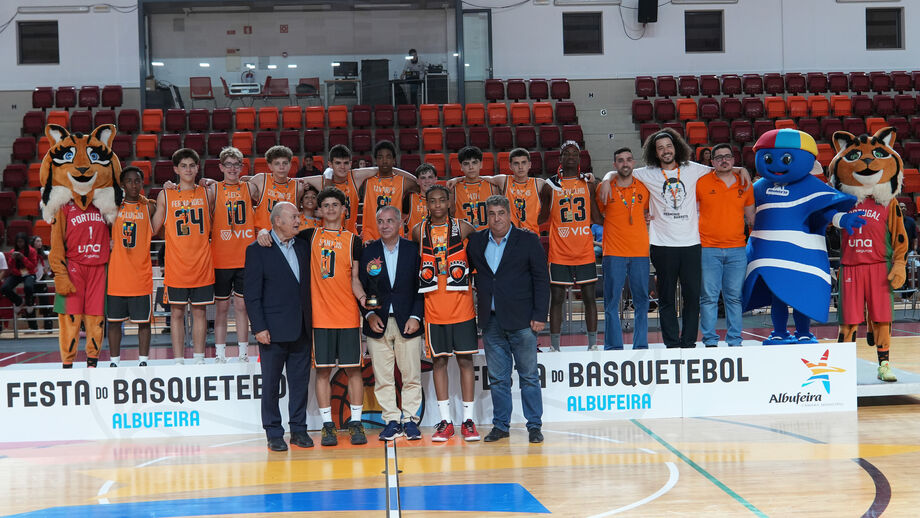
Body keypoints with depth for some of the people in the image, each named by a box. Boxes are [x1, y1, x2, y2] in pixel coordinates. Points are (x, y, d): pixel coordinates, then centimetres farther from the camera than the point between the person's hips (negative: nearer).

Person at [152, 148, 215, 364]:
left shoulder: (207, 194, 6)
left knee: (199, 311, 6)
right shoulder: (165, 195, 2)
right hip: (176, 265, -1)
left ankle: (199, 358, 13)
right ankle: (178, 360, 8)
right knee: (177, 312, 2)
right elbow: (154, 229, 7)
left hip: (202, 263, 1)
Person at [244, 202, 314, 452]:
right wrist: (259, 327, -12)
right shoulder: (257, 250, -3)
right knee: (271, 384, 2)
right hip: (273, 330, -4)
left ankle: (298, 430, 17)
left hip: (301, 328, 4)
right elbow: (252, 294, -6)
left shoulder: (303, 247, 11)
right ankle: (274, 434, 11)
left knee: (300, 381, 7)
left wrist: (310, 320, 7)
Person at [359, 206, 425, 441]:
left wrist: (416, 316, -7)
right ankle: (391, 421, 9)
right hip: (378, 323, 1)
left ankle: (410, 420, 9)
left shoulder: (413, 250, 3)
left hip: (407, 322, -1)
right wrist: (369, 314, -7)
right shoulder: (367, 251, 6)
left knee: (411, 375, 0)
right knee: (382, 377, 2)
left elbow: (421, 287, 2)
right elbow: (362, 287, 6)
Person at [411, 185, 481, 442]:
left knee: (465, 360, 1)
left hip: (462, 305, -1)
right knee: (438, 361, 4)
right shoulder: (419, 231, 4)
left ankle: (468, 420, 6)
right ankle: (445, 421, 10)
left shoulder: (462, 227, 1)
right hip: (433, 307, 1)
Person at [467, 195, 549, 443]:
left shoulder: (528, 240, 0)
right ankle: (500, 425, 17)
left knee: (529, 376, 2)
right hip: (491, 321, 3)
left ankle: (534, 426, 9)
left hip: (521, 320, -3)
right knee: (497, 378, 9)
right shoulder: (476, 241, 9)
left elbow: (541, 279, -1)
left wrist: (540, 315, -8)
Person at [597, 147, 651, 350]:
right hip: (613, 253, -2)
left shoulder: (644, 188, 9)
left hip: (640, 252, 2)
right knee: (612, 301, -1)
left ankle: (640, 345, 10)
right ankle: (613, 346, 5)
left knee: (642, 300, 3)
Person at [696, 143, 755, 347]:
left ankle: (735, 341, 11)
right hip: (708, 249, -2)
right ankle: (710, 341, 4)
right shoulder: (701, 183, 2)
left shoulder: (744, 185, 10)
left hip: (737, 249, 2)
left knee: (734, 297, 5)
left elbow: (750, 217, 20)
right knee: (709, 296, -3)